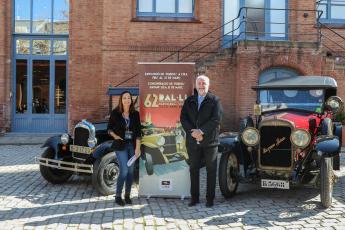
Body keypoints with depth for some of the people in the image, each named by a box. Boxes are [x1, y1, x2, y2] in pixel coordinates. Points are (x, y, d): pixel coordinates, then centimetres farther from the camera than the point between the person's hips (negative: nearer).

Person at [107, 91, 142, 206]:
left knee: (131, 171, 7)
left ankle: (127, 195, 22)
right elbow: (109, 128, 7)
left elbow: (138, 132, -1)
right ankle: (118, 196, 7)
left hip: (132, 145, 3)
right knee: (124, 171, -10)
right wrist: (115, 136, -11)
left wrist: (137, 148, -6)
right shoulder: (115, 113, -4)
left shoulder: (135, 114, 1)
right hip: (120, 145, -3)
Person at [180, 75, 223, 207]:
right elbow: (183, 118, 3)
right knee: (194, 170, 8)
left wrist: (201, 131, -16)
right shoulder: (189, 101, 12)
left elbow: (216, 119, -10)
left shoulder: (214, 100, 2)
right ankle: (194, 197, 17)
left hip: (210, 141, -3)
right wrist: (193, 132, -12)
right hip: (193, 141, 3)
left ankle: (210, 198, 13)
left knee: (211, 170, 4)